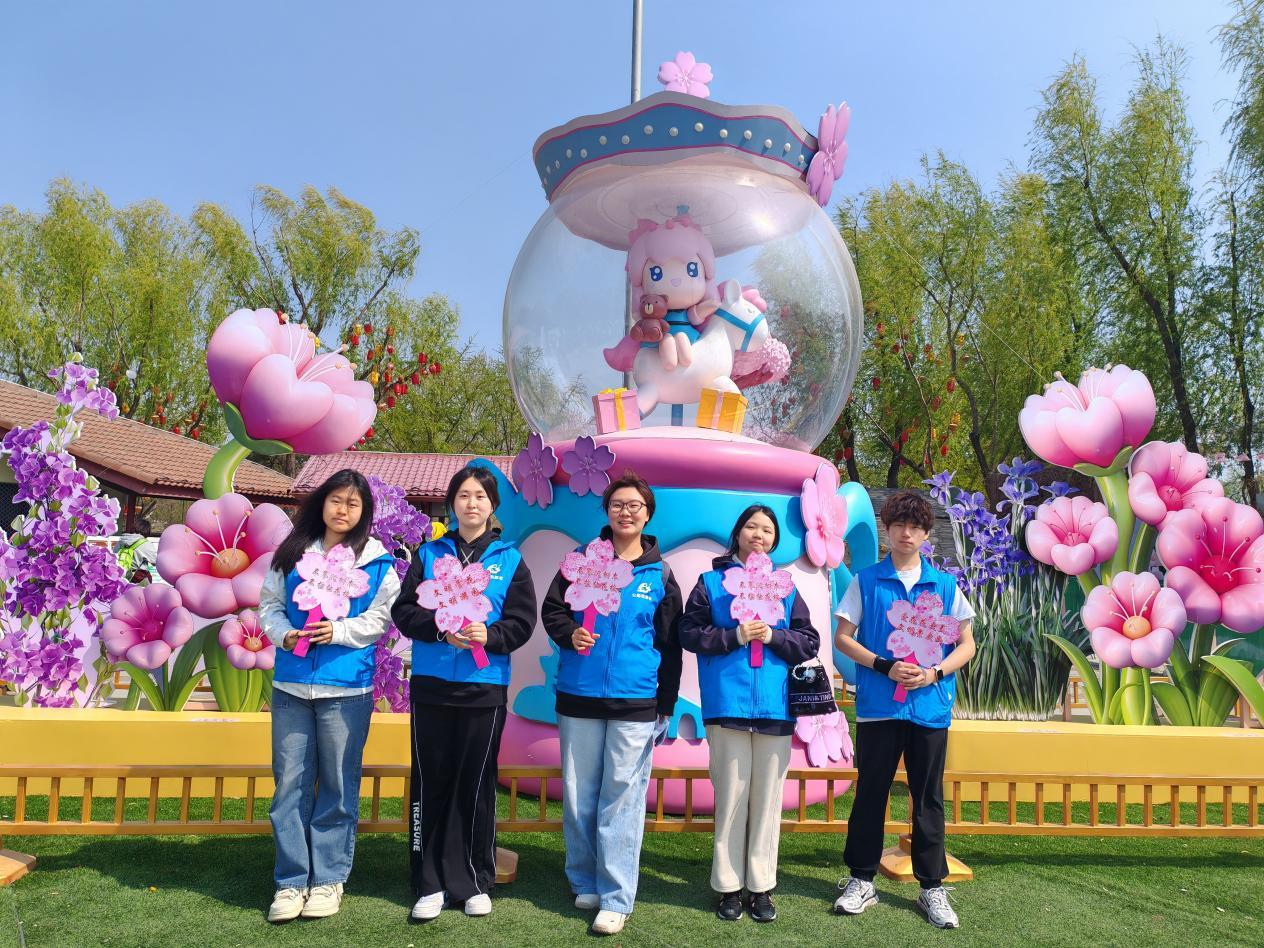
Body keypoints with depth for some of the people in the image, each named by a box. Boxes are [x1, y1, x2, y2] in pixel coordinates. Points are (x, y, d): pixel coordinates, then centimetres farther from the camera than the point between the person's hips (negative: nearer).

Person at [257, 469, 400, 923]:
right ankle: (291, 881, 18)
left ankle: (329, 879, 18)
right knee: (289, 783, 6)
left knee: (338, 784, 5)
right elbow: (269, 604, 10)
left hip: (346, 688, -2)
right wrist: (284, 634, -9)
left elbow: (381, 618, -2)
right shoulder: (292, 552, 9)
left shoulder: (377, 561, 0)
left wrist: (339, 631, -15)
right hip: (290, 684, 3)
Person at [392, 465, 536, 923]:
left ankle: (476, 884, 21)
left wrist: (489, 635, -20)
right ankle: (431, 884, 17)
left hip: (484, 688, -1)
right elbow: (404, 609, 1)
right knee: (431, 784, 5)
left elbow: (522, 622, -1)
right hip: (431, 685, 1)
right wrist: (441, 629, -17)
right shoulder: (430, 554, 7)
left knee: (476, 786, 6)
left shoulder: (510, 559, 4)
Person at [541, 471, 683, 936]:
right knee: (578, 795, 9)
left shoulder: (660, 574, 5)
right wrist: (570, 634, -14)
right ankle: (585, 882, 26)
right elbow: (552, 609, 8)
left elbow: (670, 644, 7)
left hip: (635, 703, -1)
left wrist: (666, 704, 5)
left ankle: (616, 897, 9)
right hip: (579, 696, 1)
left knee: (622, 797, 0)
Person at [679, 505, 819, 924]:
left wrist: (772, 636, -9)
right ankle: (729, 885, 15)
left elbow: (809, 642, 7)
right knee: (731, 796, 4)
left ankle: (762, 886, 18)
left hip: (774, 706, 2)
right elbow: (690, 634, -1)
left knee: (768, 797, 7)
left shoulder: (785, 587, 11)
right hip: (727, 704, -2)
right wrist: (735, 636, -13)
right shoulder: (711, 581, 5)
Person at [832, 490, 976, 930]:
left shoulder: (945, 585, 5)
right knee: (870, 793, 8)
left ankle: (932, 887, 22)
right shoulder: (866, 581, 2)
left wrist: (934, 673, -11)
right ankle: (862, 880, 22)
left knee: (929, 799, 9)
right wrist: (885, 667, -12)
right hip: (877, 705, -1)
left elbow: (966, 645, 7)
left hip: (930, 707, 1)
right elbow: (842, 637, 1)